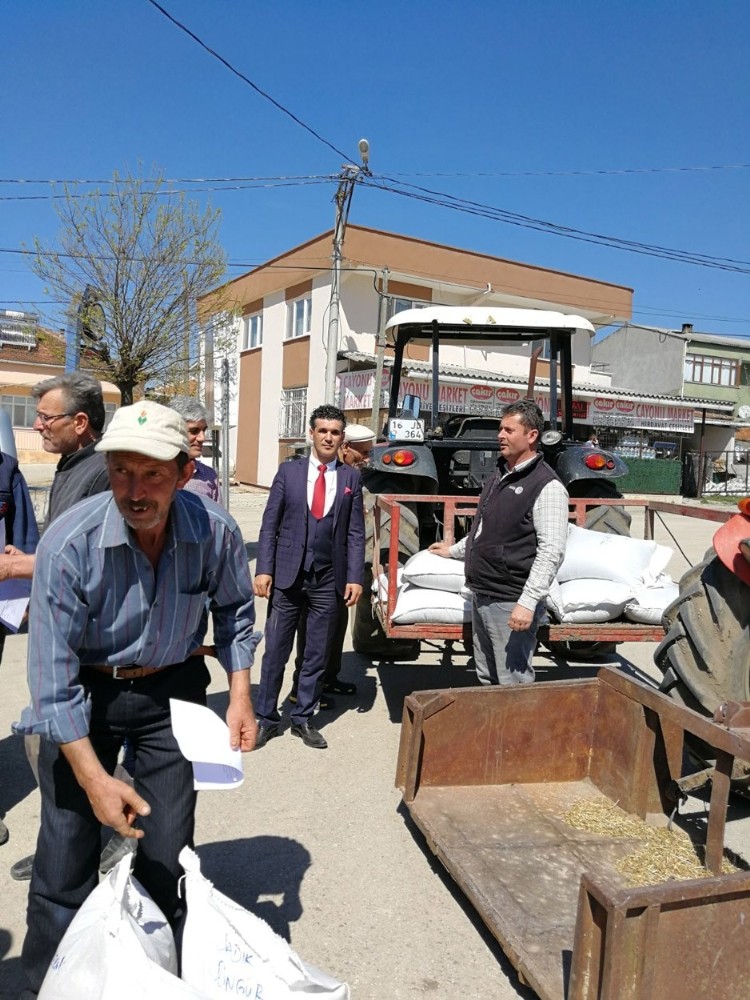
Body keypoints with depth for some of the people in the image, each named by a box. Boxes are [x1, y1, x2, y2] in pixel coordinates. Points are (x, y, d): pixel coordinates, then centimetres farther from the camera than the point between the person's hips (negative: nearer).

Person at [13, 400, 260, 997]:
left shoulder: (216, 532, -19)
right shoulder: (70, 543, -27)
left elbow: (234, 610, 2)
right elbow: (52, 668, -22)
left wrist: (240, 695, -4)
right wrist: (94, 778, -24)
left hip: (172, 690, 2)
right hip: (83, 695, -2)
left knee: (167, 854, 10)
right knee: (67, 852, 2)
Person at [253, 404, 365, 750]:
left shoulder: (351, 478, 5)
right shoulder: (288, 471, 2)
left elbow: (356, 533, 3)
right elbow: (269, 525, 1)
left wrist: (354, 577, -4)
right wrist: (263, 570, -7)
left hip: (329, 581, 1)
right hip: (288, 576, -1)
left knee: (316, 654, 10)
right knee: (275, 651, 6)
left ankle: (303, 719, 25)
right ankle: (266, 718, 20)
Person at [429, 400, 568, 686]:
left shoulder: (546, 486, -14)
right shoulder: (499, 474, 13)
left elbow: (551, 551, -21)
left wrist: (528, 602, -25)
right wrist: (454, 550, 33)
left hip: (510, 603, -9)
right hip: (481, 596, 9)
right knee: (487, 681, 19)